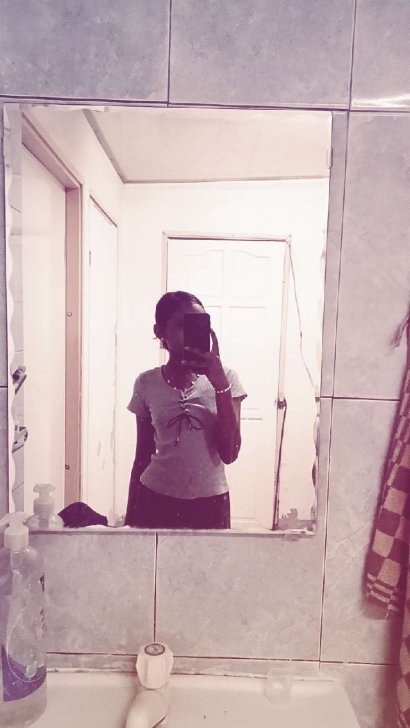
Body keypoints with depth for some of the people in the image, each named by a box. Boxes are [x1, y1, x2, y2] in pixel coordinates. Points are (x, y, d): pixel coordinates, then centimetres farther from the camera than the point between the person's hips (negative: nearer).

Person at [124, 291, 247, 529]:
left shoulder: (224, 378, -7)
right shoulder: (146, 383, -4)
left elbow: (230, 453, -14)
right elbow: (143, 456, 5)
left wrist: (219, 383, -21)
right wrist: (131, 516, 11)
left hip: (209, 503, -1)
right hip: (155, 500, 1)